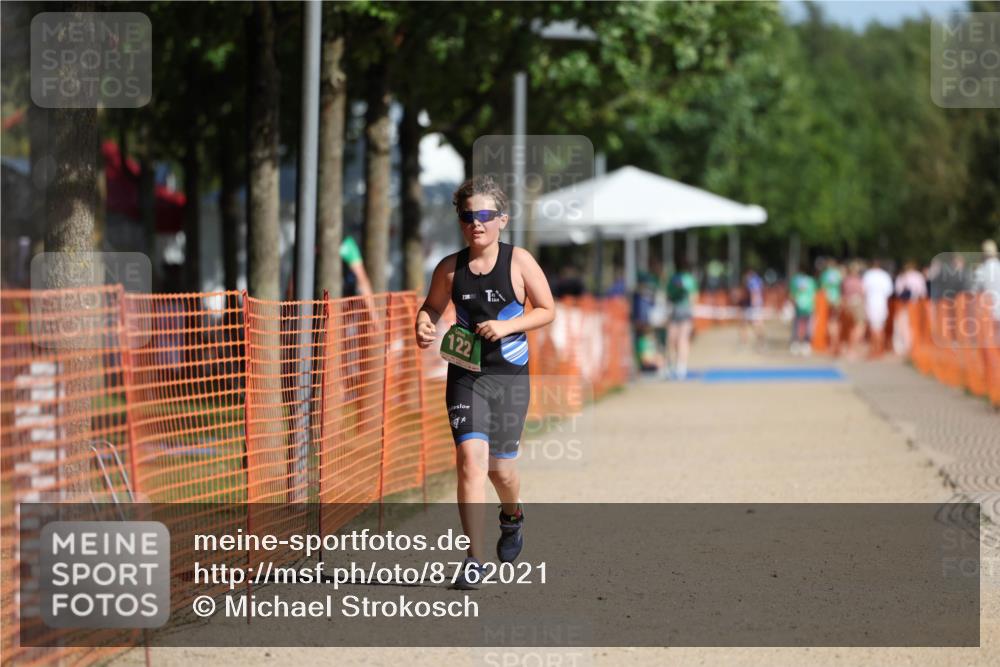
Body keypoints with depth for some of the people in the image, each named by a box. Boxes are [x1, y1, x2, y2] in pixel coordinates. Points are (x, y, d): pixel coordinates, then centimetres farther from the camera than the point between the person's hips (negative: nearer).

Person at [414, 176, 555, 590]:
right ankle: (474, 559, -12)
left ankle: (512, 515, 45)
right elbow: (432, 306, 18)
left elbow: (547, 310, 0)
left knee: (500, 466, 8)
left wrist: (507, 326, -14)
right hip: (465, 374, 1)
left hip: (509, 375, -1)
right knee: (470, 458, -15)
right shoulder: (450, 268, 2)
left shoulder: (519, 262, -4)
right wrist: (423, 326, -5)